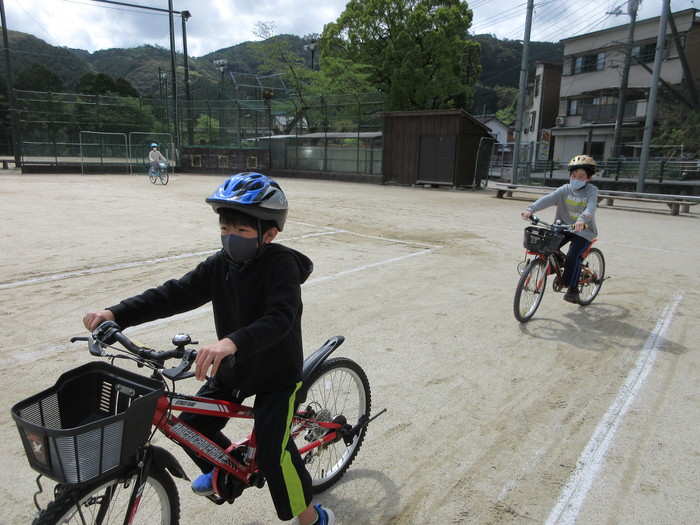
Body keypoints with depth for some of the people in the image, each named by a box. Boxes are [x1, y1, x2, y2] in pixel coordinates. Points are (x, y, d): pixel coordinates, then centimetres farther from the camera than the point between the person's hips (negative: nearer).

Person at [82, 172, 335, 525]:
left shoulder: (282, 265, -25)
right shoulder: (220, 264, -7)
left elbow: (279, 318, -39)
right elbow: (175, 294, -11)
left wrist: (232, 342, -56)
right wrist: (115, 314, -22)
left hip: (277, 373, -6)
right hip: (232, 368, 7)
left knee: (272, 454, -13)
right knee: (192, 426, 13)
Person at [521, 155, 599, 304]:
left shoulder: (591, 191, -8)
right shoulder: (565, 189, -1)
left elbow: (591, 207, -28)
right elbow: (548, 199, -17)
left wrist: (582, 219, -50)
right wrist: (531, 209, -34)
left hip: (583, 230, -4)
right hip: (564, 227, 4)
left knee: (573, 257, -21)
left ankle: (572, 288, -3)